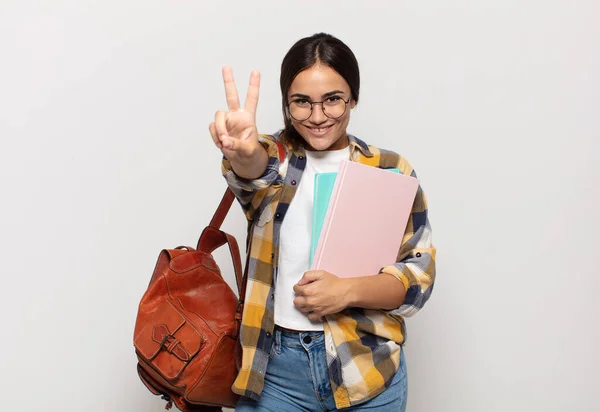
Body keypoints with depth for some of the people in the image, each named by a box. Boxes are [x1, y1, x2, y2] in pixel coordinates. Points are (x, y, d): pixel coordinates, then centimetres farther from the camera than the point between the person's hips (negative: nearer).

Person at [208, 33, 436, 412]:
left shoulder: (391, 171, 1)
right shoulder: (273, 158, 1)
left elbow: (419, 272, -2)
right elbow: (256, 168, -23)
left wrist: (348, 291, -17)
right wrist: (242, 153, -46)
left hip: (365, 365, 0)